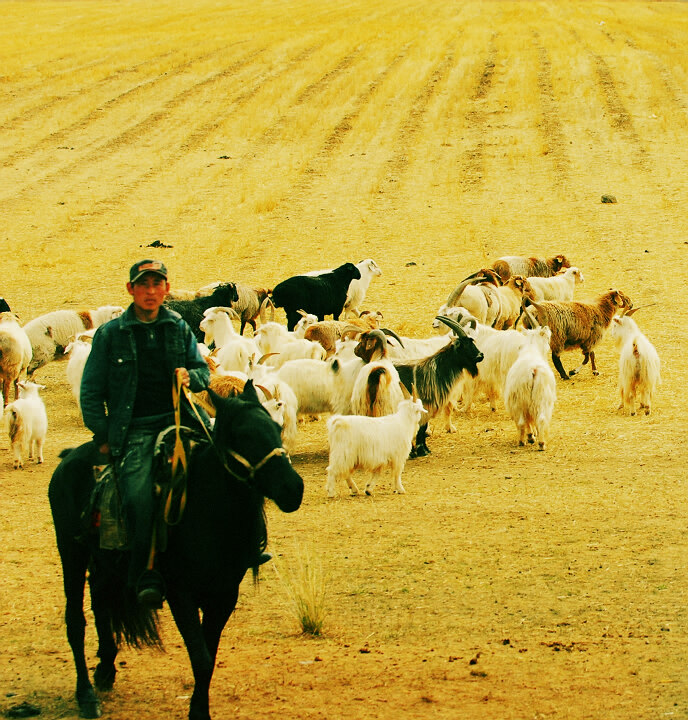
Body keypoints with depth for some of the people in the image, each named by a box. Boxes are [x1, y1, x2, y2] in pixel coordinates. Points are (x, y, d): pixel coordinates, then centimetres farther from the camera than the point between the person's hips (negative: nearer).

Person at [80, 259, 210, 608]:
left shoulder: (179, 328, 16)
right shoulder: (110, 334, 9)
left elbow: (203, 371, 24)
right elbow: (91, 391, 11)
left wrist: (190, 376, 0)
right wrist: (103, 437, 2)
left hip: (175, 419, 2)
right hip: (133, 429, -2)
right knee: (138, 496, -24)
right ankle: (147, 577, -15)